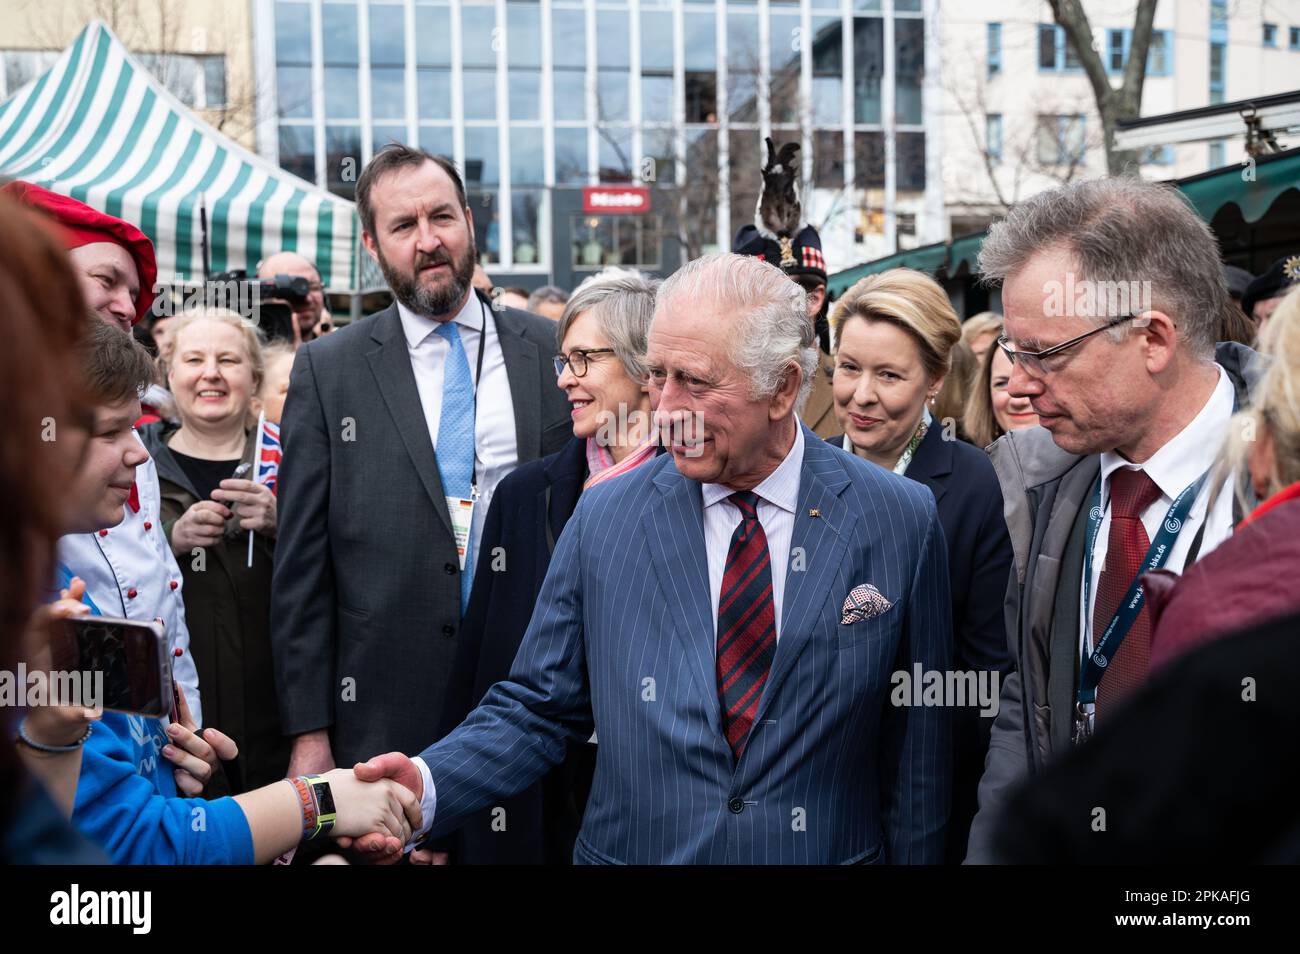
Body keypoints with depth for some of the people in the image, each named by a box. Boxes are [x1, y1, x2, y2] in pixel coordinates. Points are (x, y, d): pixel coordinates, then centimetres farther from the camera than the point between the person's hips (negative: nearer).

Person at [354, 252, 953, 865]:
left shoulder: (900, 522, -9)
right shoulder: (601, 518, -5)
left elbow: (915, 756, -6)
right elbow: (537, 709, -2)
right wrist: (427, 785, -18)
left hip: (829, 851, -1)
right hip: (630, 848, 1)